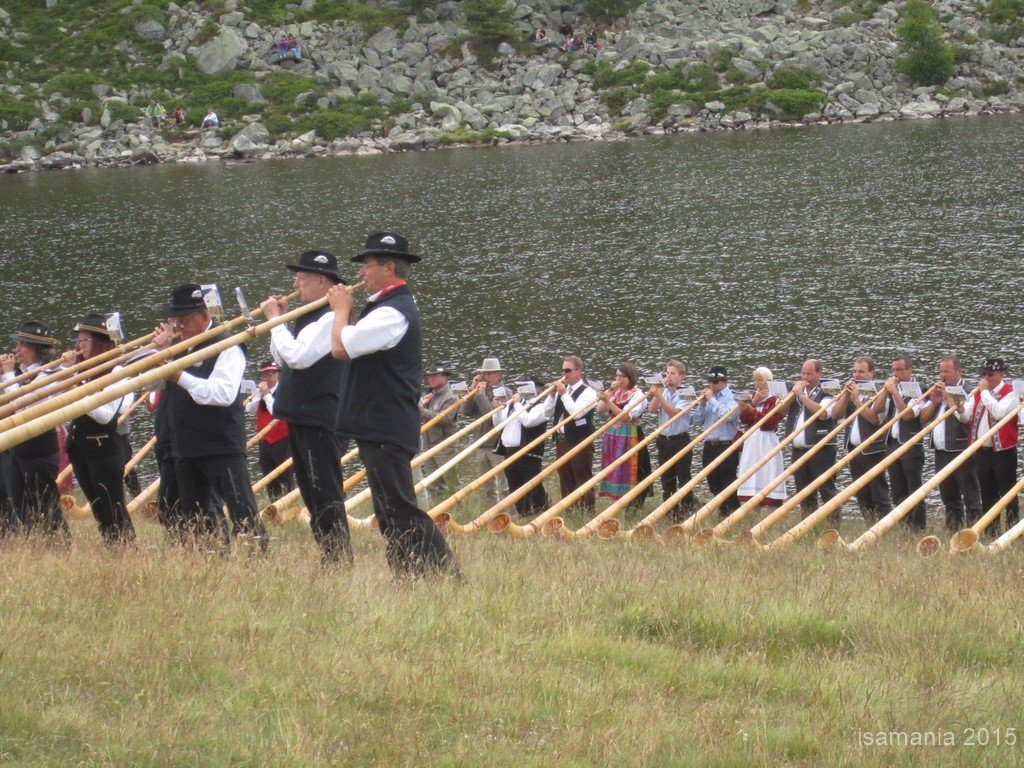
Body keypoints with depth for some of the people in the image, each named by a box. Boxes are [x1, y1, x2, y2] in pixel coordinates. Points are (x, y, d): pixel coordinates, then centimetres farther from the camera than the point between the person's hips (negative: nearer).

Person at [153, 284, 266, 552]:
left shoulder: (225, 347, -10)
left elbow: (224, 393, -24)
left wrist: (181, 378, -29)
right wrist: (163, 352, 0)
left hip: (222, 446, -8)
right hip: (187, 447, 8)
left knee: (242, 510, -11)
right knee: (194, 516, 11)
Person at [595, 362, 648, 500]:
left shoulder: (637, 395, -8)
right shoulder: (615, 392, 12)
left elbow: (626, 416, -20)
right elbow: (600, 410, 3)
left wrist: (608, 401, -27)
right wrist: (610, 391, -4)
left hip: (627, 437, -7)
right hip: (611, 435, 7)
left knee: (626, 472, -7)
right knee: (613, 472, 7)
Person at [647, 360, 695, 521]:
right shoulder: (663, 393, 7)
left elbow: (674, 413, -21)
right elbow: (651, 409, -6)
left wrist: (659, 395, -29)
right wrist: (660, 389, -8)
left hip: (681, 440, -5)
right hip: (664, 440, 5)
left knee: (684, 477, -2)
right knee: (666, 479, 10)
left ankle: (686, 510, 2)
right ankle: (670, 512, 17)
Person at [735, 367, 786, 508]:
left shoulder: (776, 399, -4)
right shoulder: (752, 397, 14)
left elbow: (769, 421, -14)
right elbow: (743, 420, 4)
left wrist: (752, 410, -15)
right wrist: (753, 402, -8)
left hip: (767, 442, -6)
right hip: (751, 442, 6)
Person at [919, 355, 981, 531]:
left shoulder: (967, 392, -7)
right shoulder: (937, 391, 15)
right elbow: (923, 419, 14)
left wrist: (948, 397, -17)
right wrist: (935, 402, -2)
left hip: (961, 452, -8)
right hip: (941, 453, 8)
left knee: (970, 498, -4)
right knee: (949, 498, 14)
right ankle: (952, 531, 20)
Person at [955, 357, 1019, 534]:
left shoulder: (1011, 393, -7)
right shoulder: (978, 392, 11)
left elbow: (999, 413, -25)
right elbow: (966, 417, 6)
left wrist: (985, 392, -16)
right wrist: (960, 409, -16)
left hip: (1003, 452, -6)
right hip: (982, 451, 6)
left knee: (1007, 493, -3)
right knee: (987, 494, 11)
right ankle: (990, 531, 17)